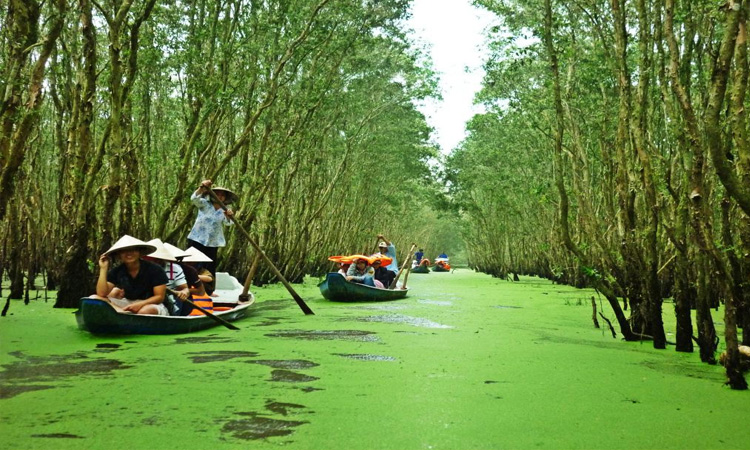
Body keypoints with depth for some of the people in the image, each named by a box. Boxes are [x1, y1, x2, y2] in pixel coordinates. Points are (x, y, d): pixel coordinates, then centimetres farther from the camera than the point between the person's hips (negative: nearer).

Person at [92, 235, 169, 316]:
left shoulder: (154, 270, -10)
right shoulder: (116, 272, 0)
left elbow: (160, 297, -9)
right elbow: (101, 294, -10)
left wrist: (140, 304, -25)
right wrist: (103, 269, -14)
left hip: (151, 305, -5)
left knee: (145, 311, -42)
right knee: (94, 298, -16)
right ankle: (125, 313, -33)